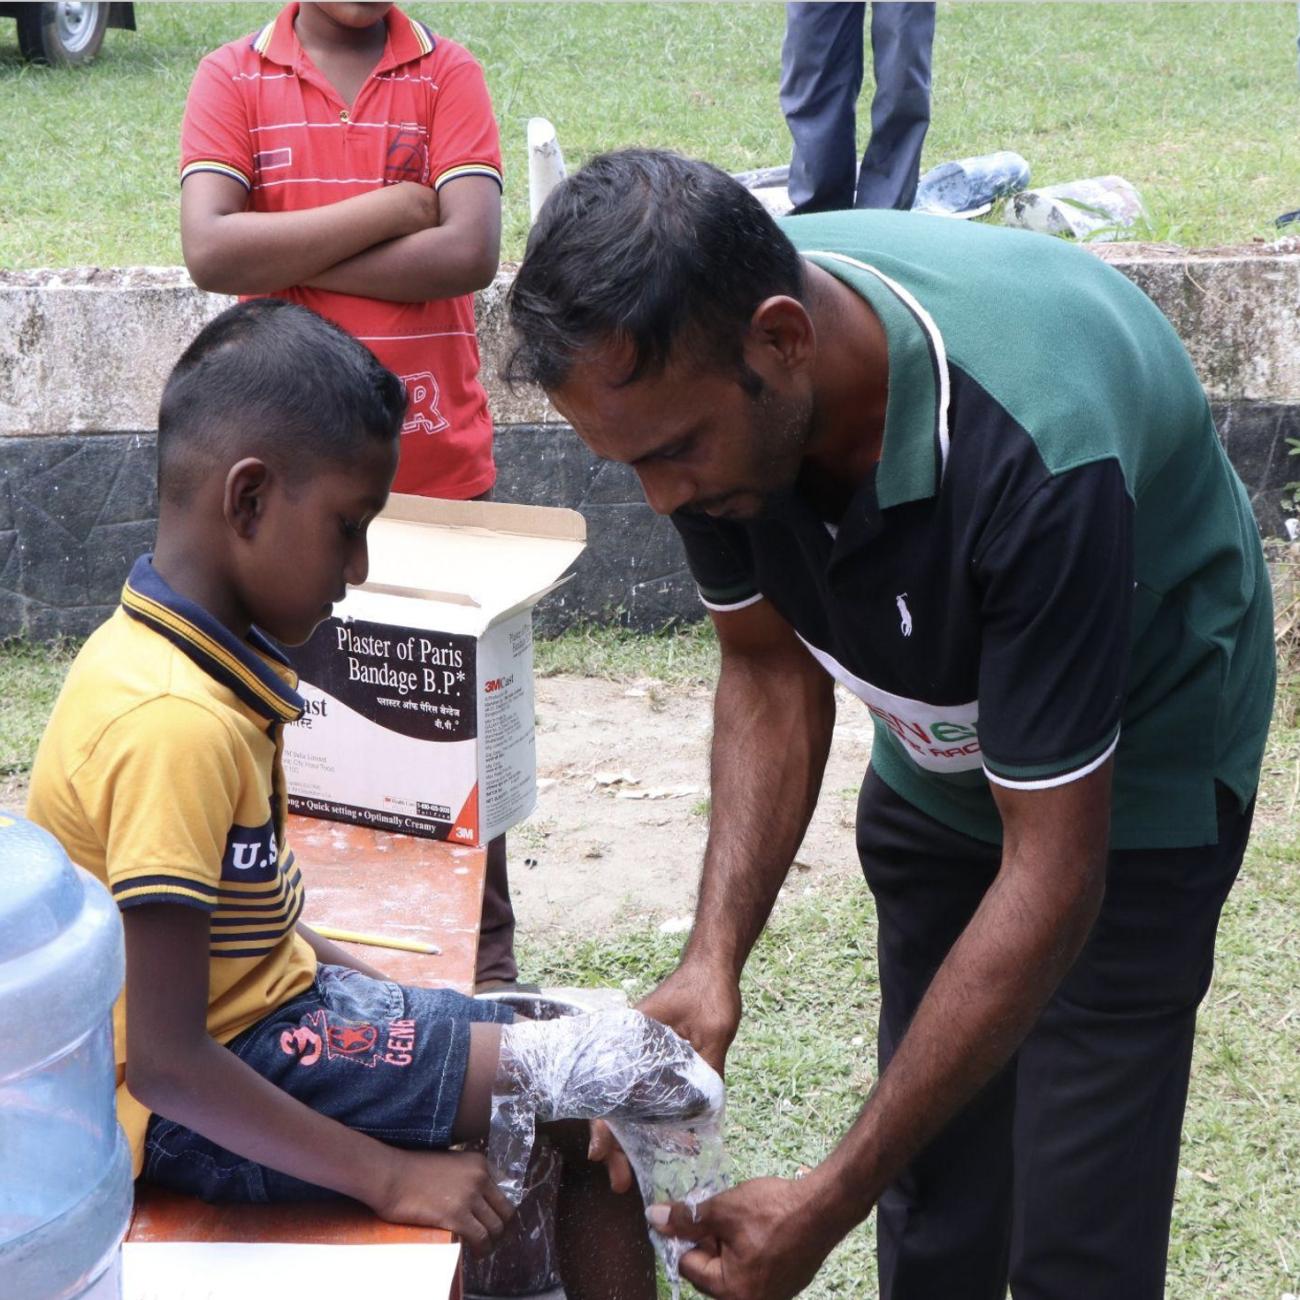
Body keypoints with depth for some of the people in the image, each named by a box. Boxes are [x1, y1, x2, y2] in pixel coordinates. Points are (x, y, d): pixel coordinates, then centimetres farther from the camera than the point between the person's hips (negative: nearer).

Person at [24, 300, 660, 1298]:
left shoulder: (167, 647, 2)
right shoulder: (178, 724, -28)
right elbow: (166, 1064, -29)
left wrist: (357, 978, 10)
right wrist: (388, 1176, -22)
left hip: (263, 1000, 9)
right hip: (201, 1108, -9)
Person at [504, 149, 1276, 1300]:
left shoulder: (1034, 450, -40)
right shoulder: (695, 367, -22)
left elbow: (1048, 876, -34)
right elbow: (770, 665, -6)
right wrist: (713, 958, -20)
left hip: (1132, 766, -5)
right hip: (934, 756, 5)